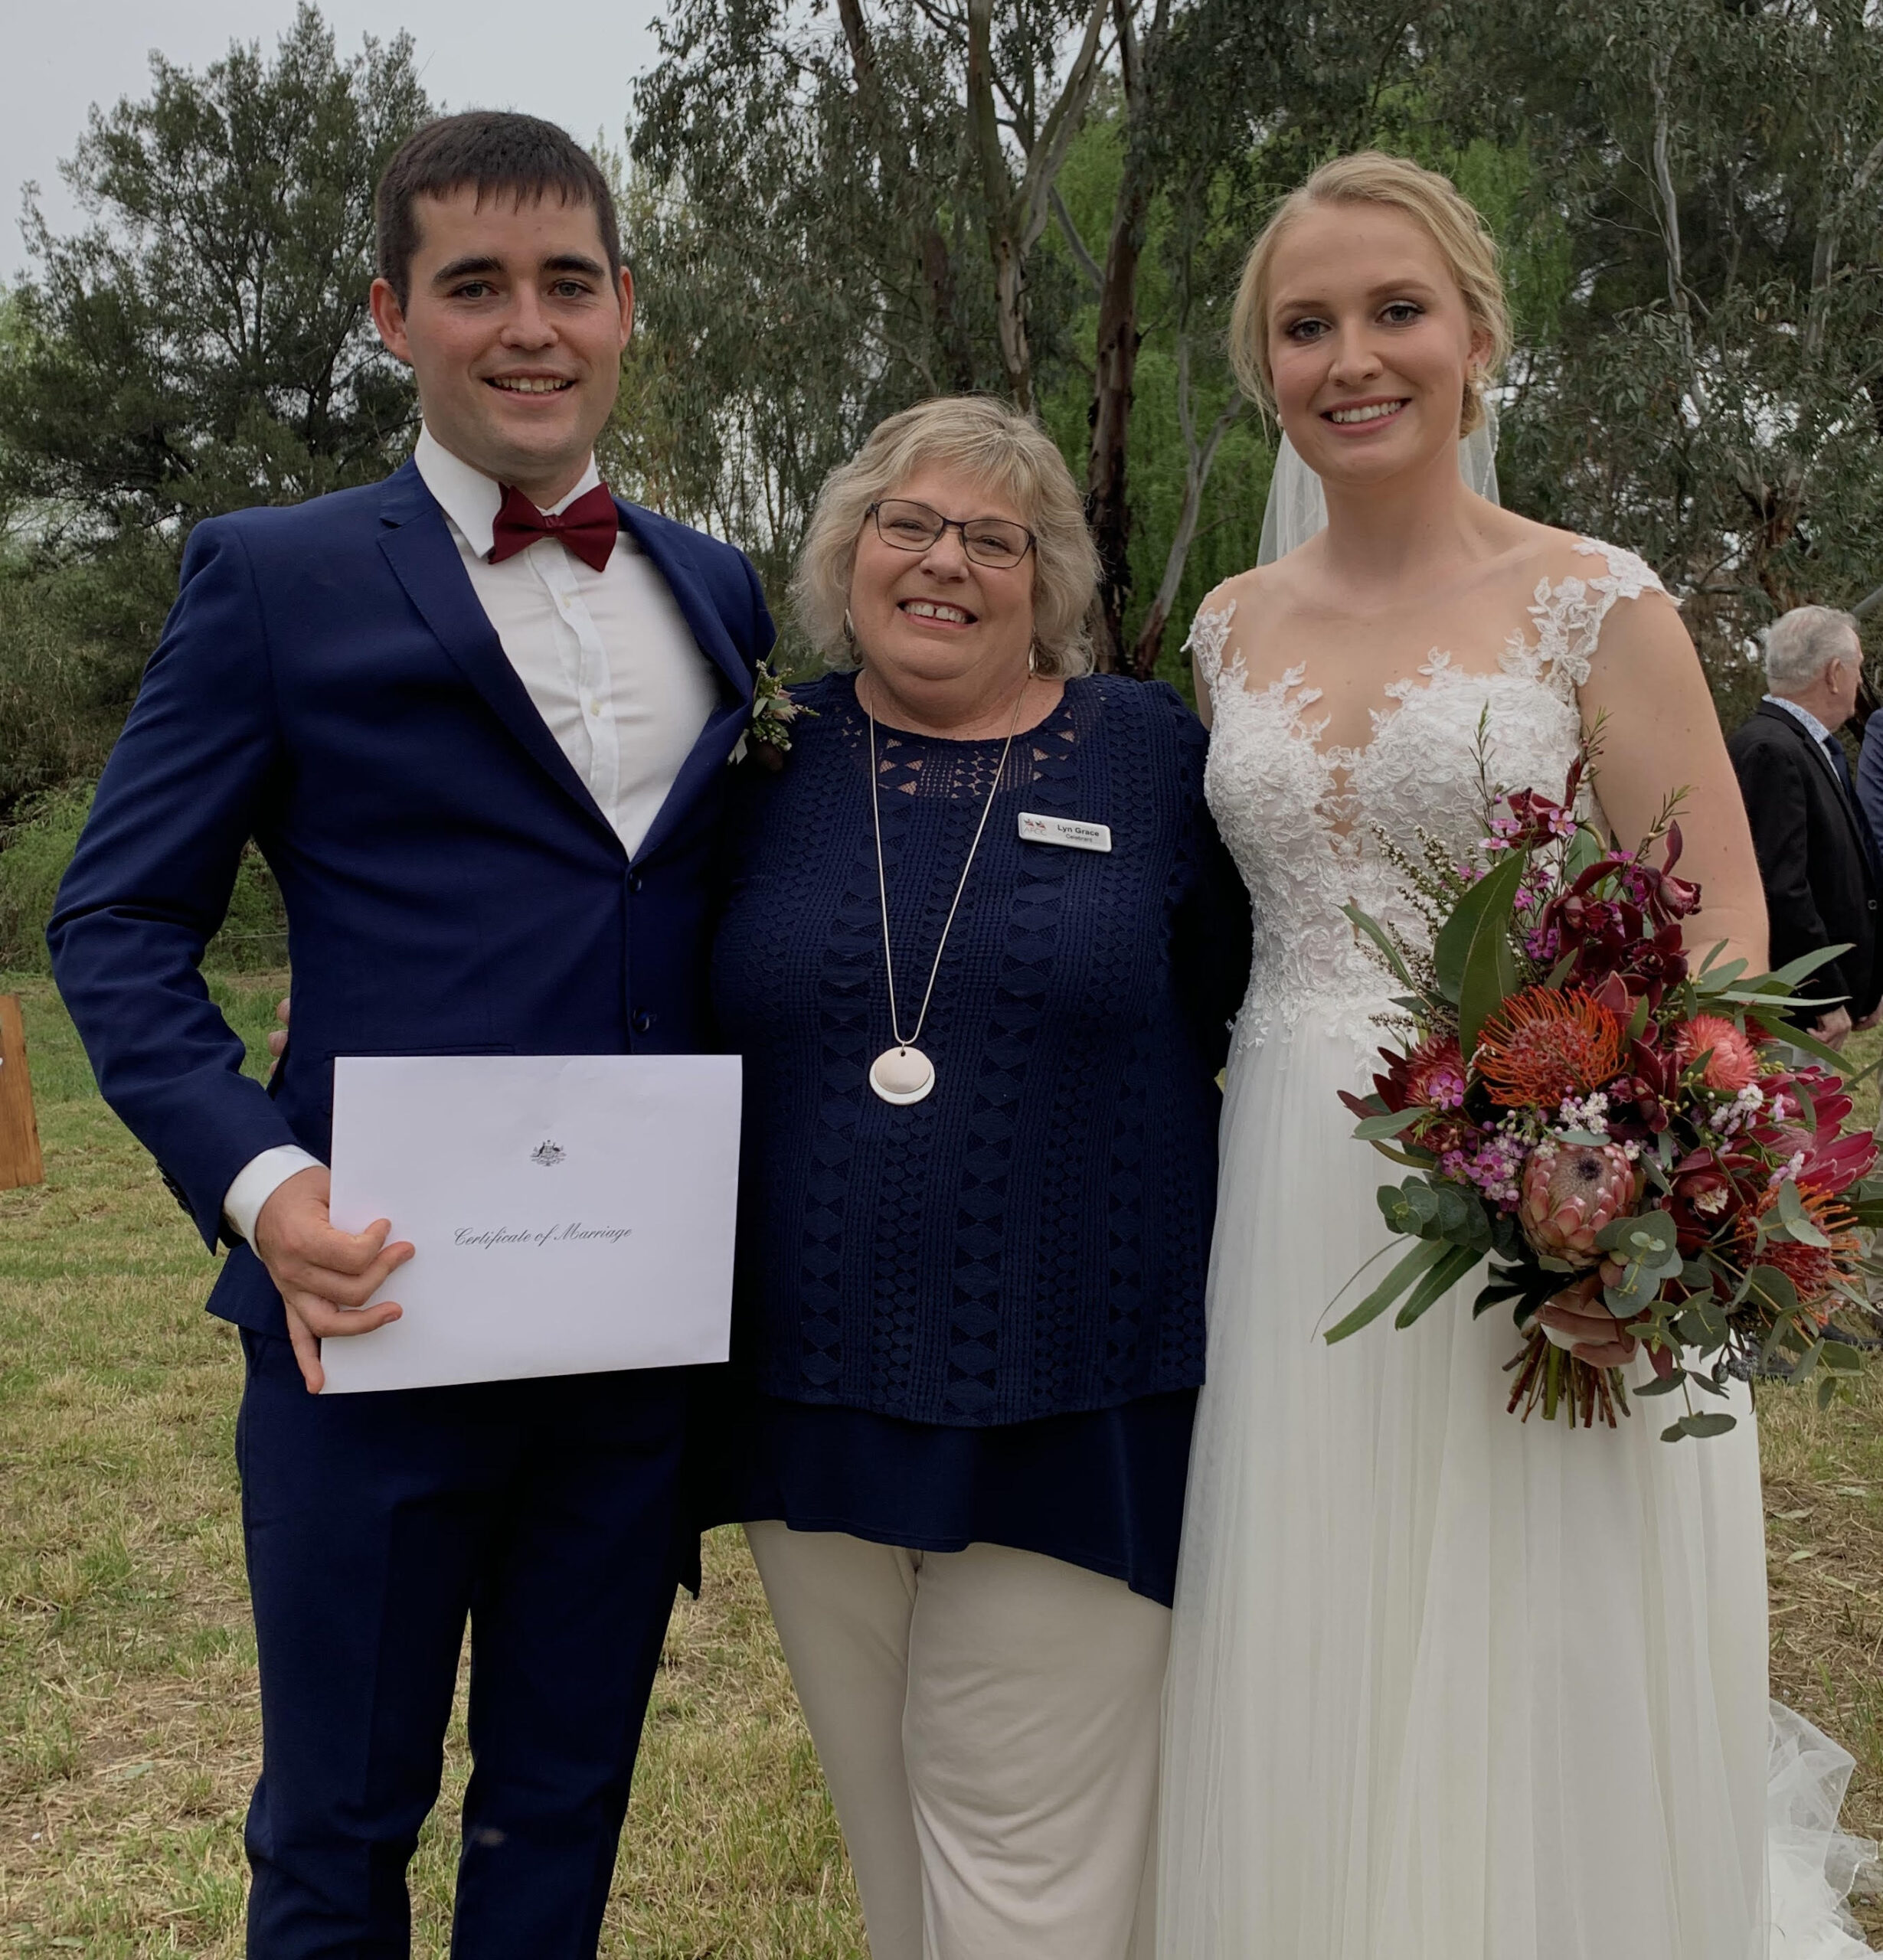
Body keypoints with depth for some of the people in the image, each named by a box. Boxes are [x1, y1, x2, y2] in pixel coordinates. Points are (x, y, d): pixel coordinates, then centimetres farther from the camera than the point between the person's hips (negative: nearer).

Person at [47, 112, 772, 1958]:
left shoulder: (719, 593, 11)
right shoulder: (274, 579, -2)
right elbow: (116, 922, -2)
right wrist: (256, 1182, -17)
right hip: (384, 1313, -3)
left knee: (566, 1809, 19)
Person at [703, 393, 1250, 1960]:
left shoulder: (1150, 754, -1)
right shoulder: (773, 757, 4)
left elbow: (1257, 1025, 4)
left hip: (1069, 1416, -2)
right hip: (812, 1398, 3)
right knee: (883, 1823, 18)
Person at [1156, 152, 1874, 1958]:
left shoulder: (1594, 606, -3)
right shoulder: (1231, 629, 10)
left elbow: (1723, 937, -7)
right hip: (1287, 1225, 4)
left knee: (1542, 1735, 6)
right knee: (1303, 1743, 12)